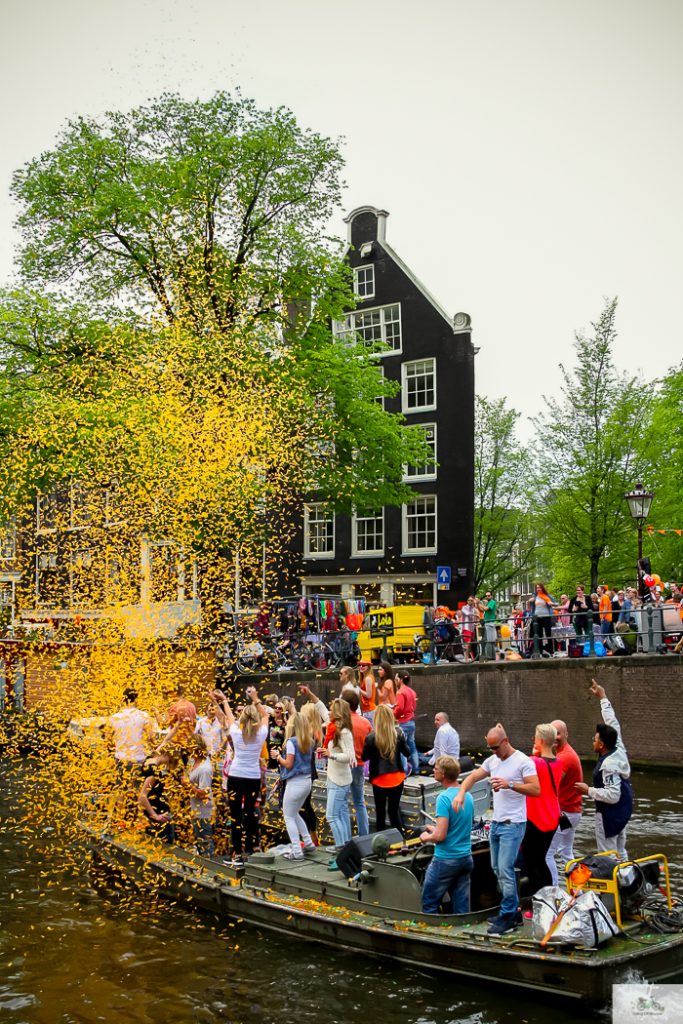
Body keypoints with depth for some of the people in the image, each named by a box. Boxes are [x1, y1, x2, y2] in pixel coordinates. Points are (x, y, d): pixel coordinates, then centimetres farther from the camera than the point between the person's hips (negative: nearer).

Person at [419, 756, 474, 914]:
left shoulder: (444, 798, -18)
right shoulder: (467, 796, 6)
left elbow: (440, 836, -21)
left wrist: (426, 837, -1)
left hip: (446, 860, -7)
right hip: (466, 858, 7)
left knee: (430, 904, 6)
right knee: (462, 906, 10)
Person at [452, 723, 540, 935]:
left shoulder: (523, 761, -12)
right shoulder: (492, 760, 10)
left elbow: (536, 790, -18)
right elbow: (473, 777, 10)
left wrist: (510, 784, -26)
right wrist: (461, 792, -9)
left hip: (513, 824, -8)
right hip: (496, 823, 8)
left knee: (505, 869, -11)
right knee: (497, 869, 13)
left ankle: (508, 917, -2)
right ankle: (513, 911, 23)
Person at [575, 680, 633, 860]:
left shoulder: (608, 765, -26)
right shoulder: (619, 749, -2)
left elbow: (613, 795, -30)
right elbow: (612, 723, 9)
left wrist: (589, 791, -20)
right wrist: (603, 697, 15)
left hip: (609, 814, -9)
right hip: (624, 811, 9)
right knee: (620, 853, 18)